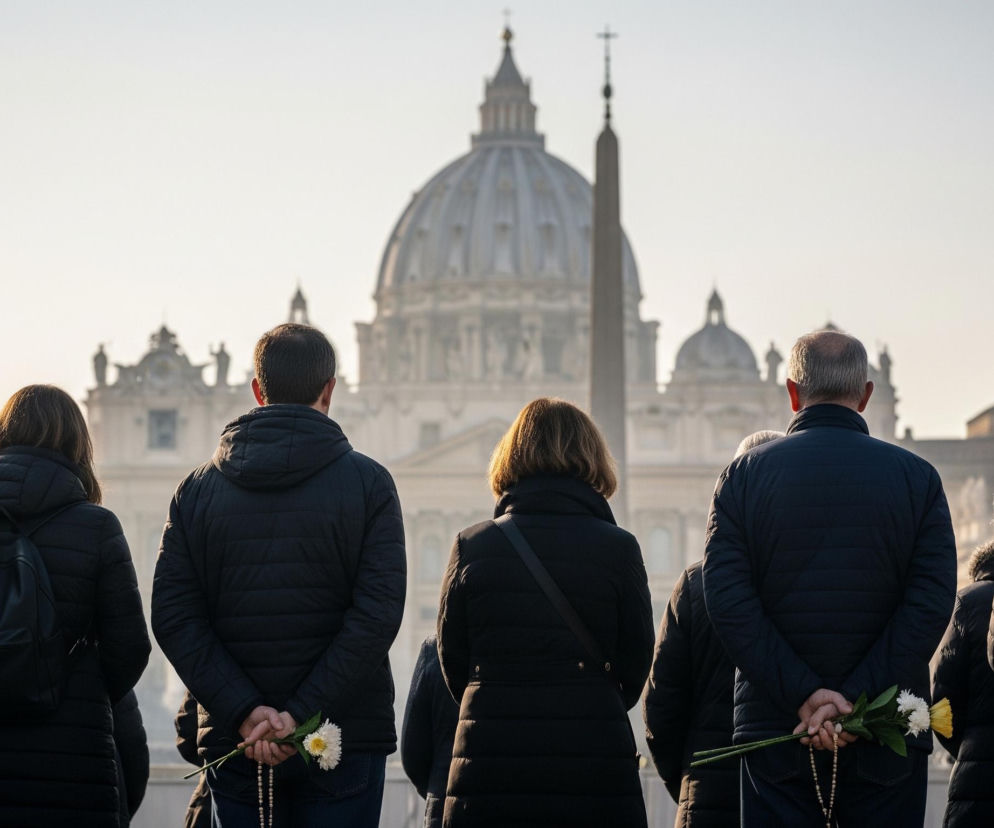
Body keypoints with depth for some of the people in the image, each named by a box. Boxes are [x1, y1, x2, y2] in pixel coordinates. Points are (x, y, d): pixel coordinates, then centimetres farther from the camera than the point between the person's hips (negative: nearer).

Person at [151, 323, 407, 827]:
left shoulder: (197, 489, 5)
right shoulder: (368, 483, -2)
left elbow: (173, 619, -4)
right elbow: (378, 614, -13)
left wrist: (246, 711, -10)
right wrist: (300, 714, -15)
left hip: (233, 746, 2)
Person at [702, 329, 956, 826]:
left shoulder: (743, 474, 3)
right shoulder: (917, 477, 3)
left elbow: (727, 599, -8)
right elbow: (932, 603, -8)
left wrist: (805, 695, -11)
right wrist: (853, 700, -13)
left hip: (774, 730, 0)